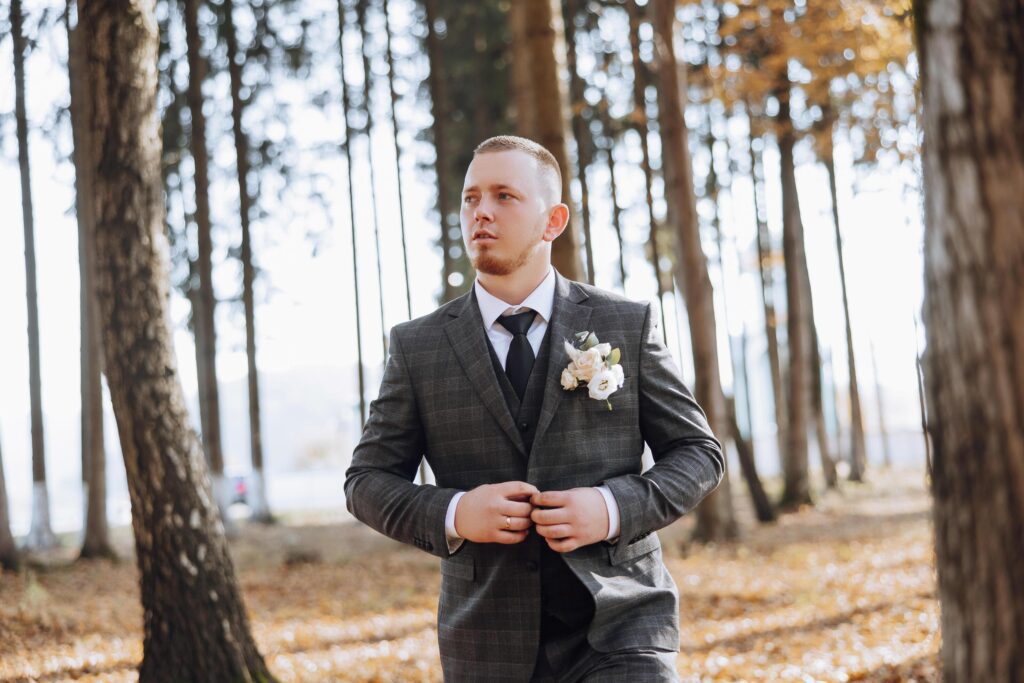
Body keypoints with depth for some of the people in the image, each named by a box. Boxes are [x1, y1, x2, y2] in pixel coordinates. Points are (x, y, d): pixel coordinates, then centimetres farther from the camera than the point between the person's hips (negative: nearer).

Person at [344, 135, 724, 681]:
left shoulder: (628, 325, 3)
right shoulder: (417, 346, 4)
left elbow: (699, 451, 6)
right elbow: (367, 479, 6)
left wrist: (615, 508, -13)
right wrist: (452, 515, -14)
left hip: (619, 628, -1)